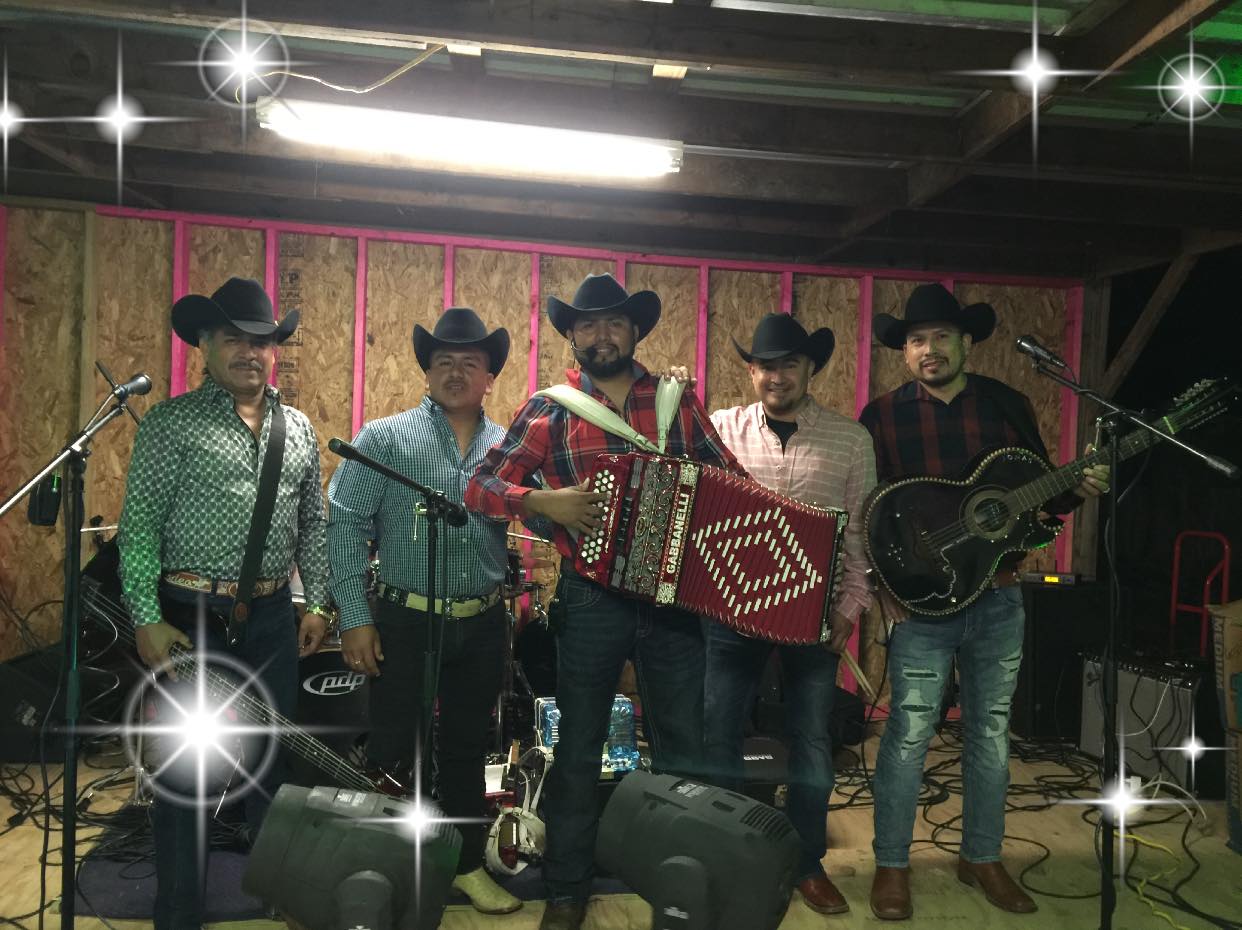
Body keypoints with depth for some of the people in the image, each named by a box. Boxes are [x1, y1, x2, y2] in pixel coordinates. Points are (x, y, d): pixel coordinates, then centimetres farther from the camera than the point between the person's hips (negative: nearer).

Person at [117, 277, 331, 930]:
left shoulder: (298, 429, 10)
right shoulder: (172, 423, -4)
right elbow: (139, 525, -9)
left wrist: (316, 603, 8)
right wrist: (147, 619, -15)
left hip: (273, 617, 5)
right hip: (191, 614, -4)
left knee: (274, 755, 15)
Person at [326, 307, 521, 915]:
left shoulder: (510, 448, 6)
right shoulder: (385, 438, -3)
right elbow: (345, 526, -7)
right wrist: (354, 618, -11)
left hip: (482, 625, 3)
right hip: (404, 621, -3)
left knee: (466, 749, 17)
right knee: (394, 752, 10)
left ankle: (467, 863, 34)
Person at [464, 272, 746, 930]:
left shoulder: (678, 400, 6)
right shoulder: (549, 410, 0)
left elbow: (729, 478, 11)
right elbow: (481, 488, -2)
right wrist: (546, 500, -18)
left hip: (676, 596, 2)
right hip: (591, 599, -1)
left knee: (683, 746, 11)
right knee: (579, 745, 11)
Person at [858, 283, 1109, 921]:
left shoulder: (1008, 405, 6)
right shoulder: (882, 416, -2)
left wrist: (1077, 489, -8)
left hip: (998, 598, 3)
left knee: (991, 733, 13)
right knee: (908, 735, 1)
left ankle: (981, 857, 31)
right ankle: (891, 865, 17)